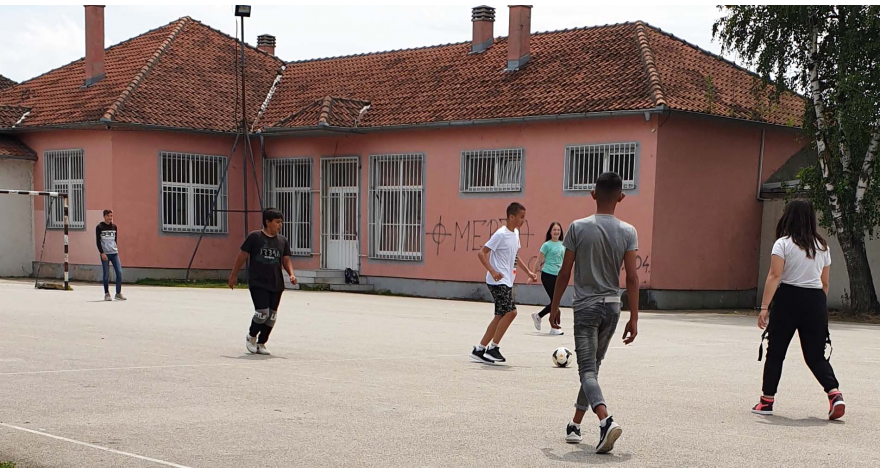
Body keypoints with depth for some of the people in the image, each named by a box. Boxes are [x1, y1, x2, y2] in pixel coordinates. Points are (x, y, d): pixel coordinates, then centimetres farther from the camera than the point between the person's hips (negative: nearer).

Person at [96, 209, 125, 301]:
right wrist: (102, 253, -10)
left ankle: (118, 293, 5)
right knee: (106, 274, -2)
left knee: (119, 272, -4)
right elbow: (98, 241, -3)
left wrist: (116, 249, 13)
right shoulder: (99, 227, -1)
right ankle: (107, 294, 8)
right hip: (105, 253, -4)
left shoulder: (114, 227, 12)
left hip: (114, 253, 4)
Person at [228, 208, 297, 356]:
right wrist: (234, 275, 4)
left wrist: (291, 274, -7)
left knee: (272, 316, 5)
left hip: (276, 285, 5)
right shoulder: (254, 237, -4)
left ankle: (261, 344, 20)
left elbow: (286, 260, 11)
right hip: (258, 283, -5)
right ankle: (251, 337, 14)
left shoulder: (282, 240, 10)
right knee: (262, 312, -13)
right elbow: (242, 256, 1)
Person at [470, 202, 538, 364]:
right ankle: (493, 348, -7)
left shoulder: (516, 233, 12)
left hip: (507, 282, 9)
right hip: (498, 282, -9)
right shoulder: (501, 234, -14)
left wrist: (528, 272, 20)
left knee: (501, 316, 8)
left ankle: (479, 350, 14)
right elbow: (481, 253, -16)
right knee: (510, 312, -16)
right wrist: (492, 271, -28)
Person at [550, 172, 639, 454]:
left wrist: (554, 306, 8)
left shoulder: (578, 228, -6)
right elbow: (631, 277, -4)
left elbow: (565, 272, -3)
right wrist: (634, 318, 0)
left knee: (587, 370, -7)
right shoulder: (628, 232, -1)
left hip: (586, 306, -3)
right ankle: (575, 425, 25)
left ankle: (605, 420, -29)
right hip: (612, 306, 4)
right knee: (593, 366, 17)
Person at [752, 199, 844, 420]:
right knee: (816, 355, 10)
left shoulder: (783, 243, -5)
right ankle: (834, 393, -11)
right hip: (815, 301, 4)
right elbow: (824, 283, 13)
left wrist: (764, 307, -15)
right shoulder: (823, 246, 11)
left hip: (787, 299, -4)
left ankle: (767, 401, 14)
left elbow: (775, 276, -14)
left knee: (775, 352, 8)